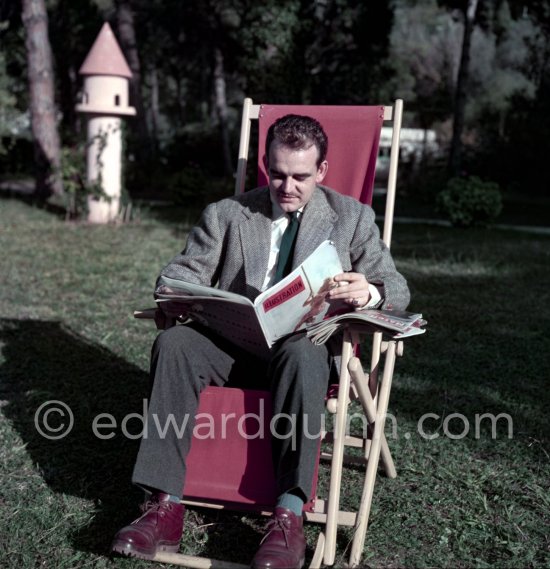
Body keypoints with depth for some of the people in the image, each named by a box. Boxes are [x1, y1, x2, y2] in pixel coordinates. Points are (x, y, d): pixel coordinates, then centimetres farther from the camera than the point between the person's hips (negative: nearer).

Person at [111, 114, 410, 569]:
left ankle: (289, 516, -38)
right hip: (232, 340, 2)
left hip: (305, 341, -2)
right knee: (173, 343, -28)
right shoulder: (225, 215, 14)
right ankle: (166, 508, -29)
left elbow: (397, 289, 5)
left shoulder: (353, 218, 11)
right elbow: (184, 271, 10)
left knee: (301, 354, -38)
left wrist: (368, 292, -21)